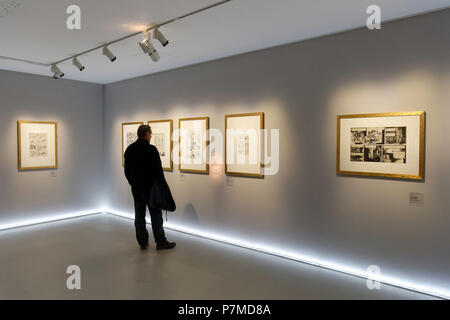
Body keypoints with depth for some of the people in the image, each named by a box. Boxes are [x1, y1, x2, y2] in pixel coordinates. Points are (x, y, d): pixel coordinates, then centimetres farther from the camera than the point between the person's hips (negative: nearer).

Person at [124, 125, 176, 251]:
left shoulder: (129, 149, 7)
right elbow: (158, 170, -16)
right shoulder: (151, 149, -14)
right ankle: (160, 242, 8)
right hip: (150, 188, -6)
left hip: (136, 188, 6)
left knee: (139, 216, 9)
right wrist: (163, 185, -7)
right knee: (156, 215, 2)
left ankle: (143, 243, 16)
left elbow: (127, 170, 12)